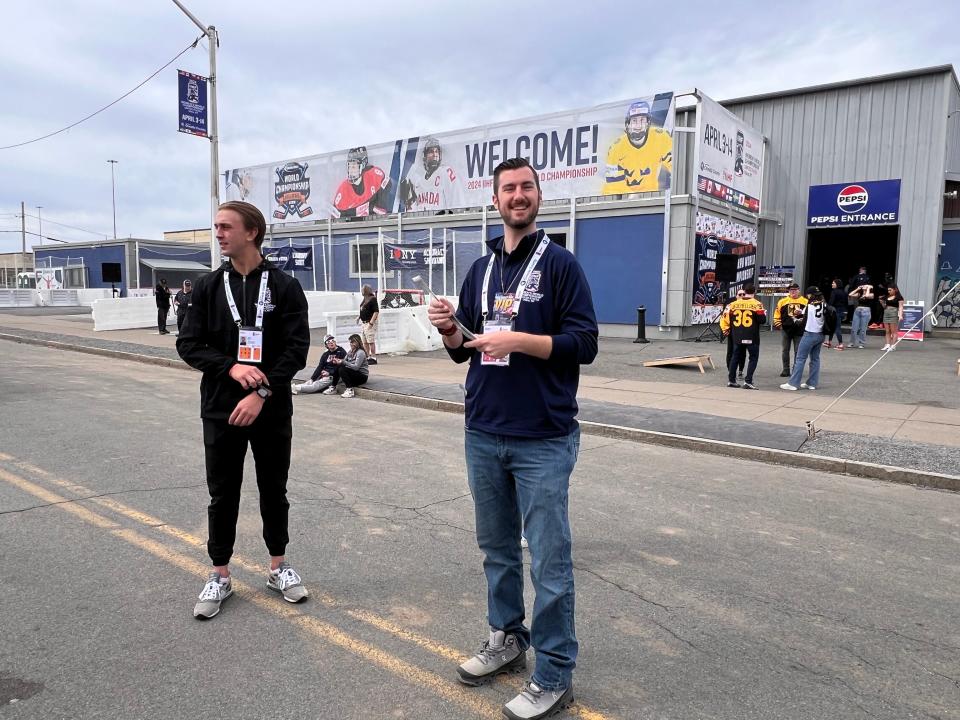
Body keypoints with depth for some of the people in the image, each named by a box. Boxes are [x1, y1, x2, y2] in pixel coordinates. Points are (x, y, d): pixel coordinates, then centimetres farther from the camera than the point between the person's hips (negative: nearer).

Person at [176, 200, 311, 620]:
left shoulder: (284, 286, -3)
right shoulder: (209, 287, 5)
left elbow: (296, 348, -9)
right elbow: (189, 345, 2)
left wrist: (262, 392, -18)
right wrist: (231, 367, -15)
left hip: (272, 411, -1)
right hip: (220, 411, 2)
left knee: (274, 490, 11)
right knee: (223, 494, 10)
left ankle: (278, 567, 29)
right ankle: (220, 575, 26)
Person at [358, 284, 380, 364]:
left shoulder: (373, 299, -14)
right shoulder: (364, 299, 12)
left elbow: (376, 311, -19)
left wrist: (371, 323, -23)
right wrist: (359, 317, 13)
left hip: (370, 323, -9)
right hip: (363, 322, 9)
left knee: (371, 341, -7)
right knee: (365, 342, 13)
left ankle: (373, 358, -2)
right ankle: (368, 357, 20)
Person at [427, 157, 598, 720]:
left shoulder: (560, 264, -4)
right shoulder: (481, 269, 12)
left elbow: (585, 344, -10)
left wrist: (519, 340, -20)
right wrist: (450, 330, -6)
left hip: (543, 441, -5)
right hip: (483, 436, 6)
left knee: (550, 562, 2)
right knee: (498, 549, 17)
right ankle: (507, 640, 36)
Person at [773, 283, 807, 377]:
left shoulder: (805, 302, 1)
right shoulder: (783, 301, 4)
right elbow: (777, 312, 9)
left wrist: (802, 312, -17)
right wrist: (777, 323, 1)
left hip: (799, 330, -1)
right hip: (786, 329, 1)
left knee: (798, 351, 4)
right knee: (784, 350, 5)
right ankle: (785, 370, 14)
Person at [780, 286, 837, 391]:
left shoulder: (809, 306, -12)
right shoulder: (824, 306, 4)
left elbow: (804, 322, -10)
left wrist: (796, 320, 11)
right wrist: (802, 313, 15)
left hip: (810, 334, -6)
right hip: (820, 334, 6)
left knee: (800, 359, -3)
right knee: (815, 359, 13)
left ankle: (793, 383, -3)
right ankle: (812, 383, 15)